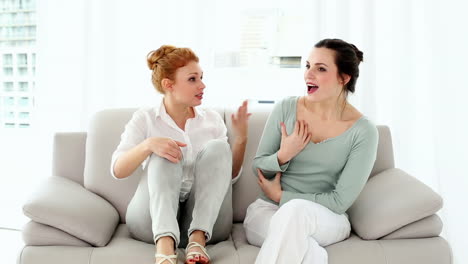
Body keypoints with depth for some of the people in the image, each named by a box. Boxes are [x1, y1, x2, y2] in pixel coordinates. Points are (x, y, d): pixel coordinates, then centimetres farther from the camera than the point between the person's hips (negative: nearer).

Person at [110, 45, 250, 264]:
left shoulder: (212, 119, 12)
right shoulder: (144, 119, 5)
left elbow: (230, 175, 12)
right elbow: (118, 170, -7)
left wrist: (240, 138, -4)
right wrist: (148, 145, -26)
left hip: (206, 221, 2)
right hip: (154, 220, -2)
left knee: (217, 147, -18)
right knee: (164, 154, -25)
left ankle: (198, 240, -29)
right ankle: (164, 246, -44)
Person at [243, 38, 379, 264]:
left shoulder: (363, 131, -9)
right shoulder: (285, 109, -3)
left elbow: (340, 201, -9)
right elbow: (258, 169, 5)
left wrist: (282, 196, -8)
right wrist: (283, 156, -16)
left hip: (326, 219, 0)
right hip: (267, 210, 0)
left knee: (295, 210, -35)